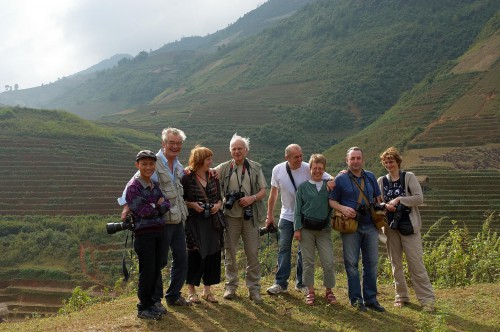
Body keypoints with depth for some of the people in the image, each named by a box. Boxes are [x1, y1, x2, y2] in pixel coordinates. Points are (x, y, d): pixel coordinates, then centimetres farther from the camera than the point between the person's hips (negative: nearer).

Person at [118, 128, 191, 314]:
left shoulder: (178, 165, 11)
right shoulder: (154, 163, -13)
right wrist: (127, 204, -34)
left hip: (178, 220, 8)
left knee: (181, 259, 12)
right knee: (159, 261, 2)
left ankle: (173, 296, 28)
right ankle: (155, 299, 17)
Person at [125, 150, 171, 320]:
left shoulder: (155, 185, 12)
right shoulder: (133, 187, -10)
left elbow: (166, 204, 3)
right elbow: (143, 211, -18)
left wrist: (155, 207, -14)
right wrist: (157, 206, -4)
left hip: (158, 231, 7)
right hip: (144, 233, -7)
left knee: (156, 270, 11)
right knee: (147, 271, -2)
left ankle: (150, 303, 24)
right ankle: (143, 308, 11)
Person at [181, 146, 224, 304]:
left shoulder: (213, 177, 8)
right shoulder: (187, 178, -6)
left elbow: (219, 197, 15)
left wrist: (218, 205, -5)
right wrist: (192, 204, -17)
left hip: (212, 221, 5)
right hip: (194, 222, -5)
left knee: (212, 254, 6)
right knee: (194, 255, 0)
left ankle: (207, 290, 19)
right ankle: (191, 291, 14)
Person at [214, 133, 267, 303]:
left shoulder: (255, 168, 5)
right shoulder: (224, 168, 4)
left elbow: (263, 191, 5)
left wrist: (252, 198, -14)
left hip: (250, 216, 0)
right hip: (230, 215, 0)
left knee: (253, 253, 2)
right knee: (230, 251, 7)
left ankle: (254, 288, 11)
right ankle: (231, 285, 20)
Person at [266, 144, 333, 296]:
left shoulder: (309, 169, -15)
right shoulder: (278, 170, -7)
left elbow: (329, 178, -8)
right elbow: (273, 193, 4)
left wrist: (330, 181, -33)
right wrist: (270, 215, 6)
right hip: (287, 216, 2)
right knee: (284, 249, 3)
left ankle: (301, 283, 19)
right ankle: (280, 283, 12)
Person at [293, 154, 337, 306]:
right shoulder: (303, 187, 5)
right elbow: (298, 209, 4)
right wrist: (297, 229, -2)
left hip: (324, 229, 0)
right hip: (307, 229, 0)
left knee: (328, 262, -2)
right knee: (308, 262, 5)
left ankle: (329, 291, 13)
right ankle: (310, 292, 16)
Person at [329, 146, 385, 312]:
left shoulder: (370, 177, 12)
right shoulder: (340, 179, 0)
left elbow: (378, 198, 20)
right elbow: (332, 201, 0)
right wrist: (343, 208, -18)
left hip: (370, 226, 4)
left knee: (372, 263, 6)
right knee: (352, 264, 1)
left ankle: (371, 299, 16)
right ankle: (356, 299, 12)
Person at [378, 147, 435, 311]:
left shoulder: (409, 177, -2)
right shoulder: (381, 181, 7)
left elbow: (419, 198, -10)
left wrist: (399, 199, -17)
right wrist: (385, 206, -14)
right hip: (390, 226, 4)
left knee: (416, 263, -7)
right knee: (395, 263, 10)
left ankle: (427, 298, -1)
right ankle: (401, 296, 20)